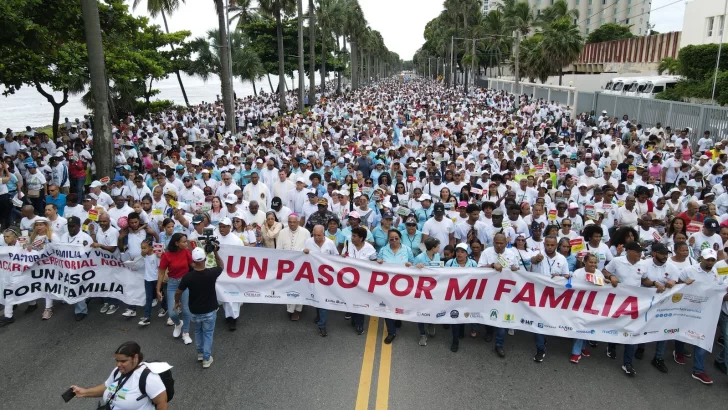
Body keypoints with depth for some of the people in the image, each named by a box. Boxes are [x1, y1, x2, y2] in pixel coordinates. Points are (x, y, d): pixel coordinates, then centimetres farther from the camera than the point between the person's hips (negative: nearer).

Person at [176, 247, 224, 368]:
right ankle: (206, 359, 21)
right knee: (208, 334, 16)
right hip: (209, 311, -1)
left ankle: (200, 353, 40)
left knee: (198, 331, 27)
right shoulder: (211, 273, -22)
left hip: (194, 311, 2)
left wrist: (177, 302, 13)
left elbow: (178, 292, -6)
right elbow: (221, 266, 2)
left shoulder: (188, 276, -20)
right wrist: (215, 253, 1)